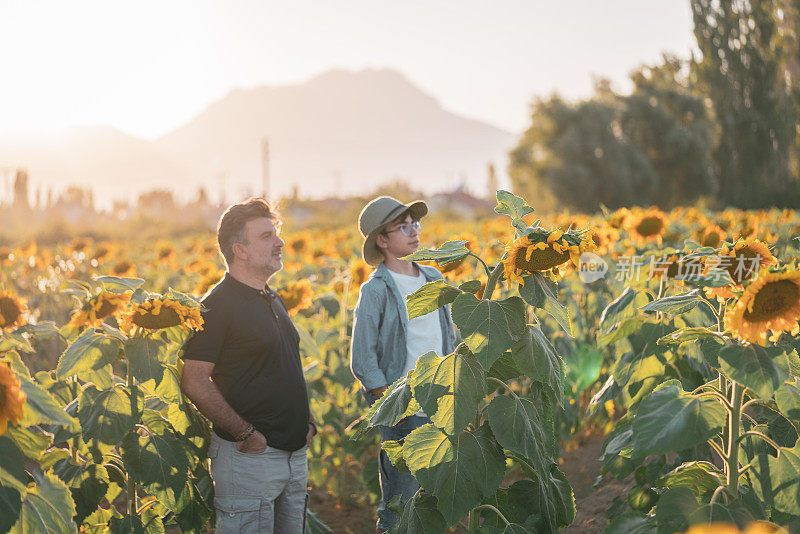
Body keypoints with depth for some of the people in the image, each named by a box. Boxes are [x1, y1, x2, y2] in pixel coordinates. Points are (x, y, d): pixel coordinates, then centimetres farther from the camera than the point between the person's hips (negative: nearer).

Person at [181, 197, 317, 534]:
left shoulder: (274, 301, 16)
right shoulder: (217, 305, -12)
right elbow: (195, 383, -18)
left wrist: (307, 421, 13)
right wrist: (245, 433, -17)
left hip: (295, 454, 8)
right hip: (248, 456, -8)